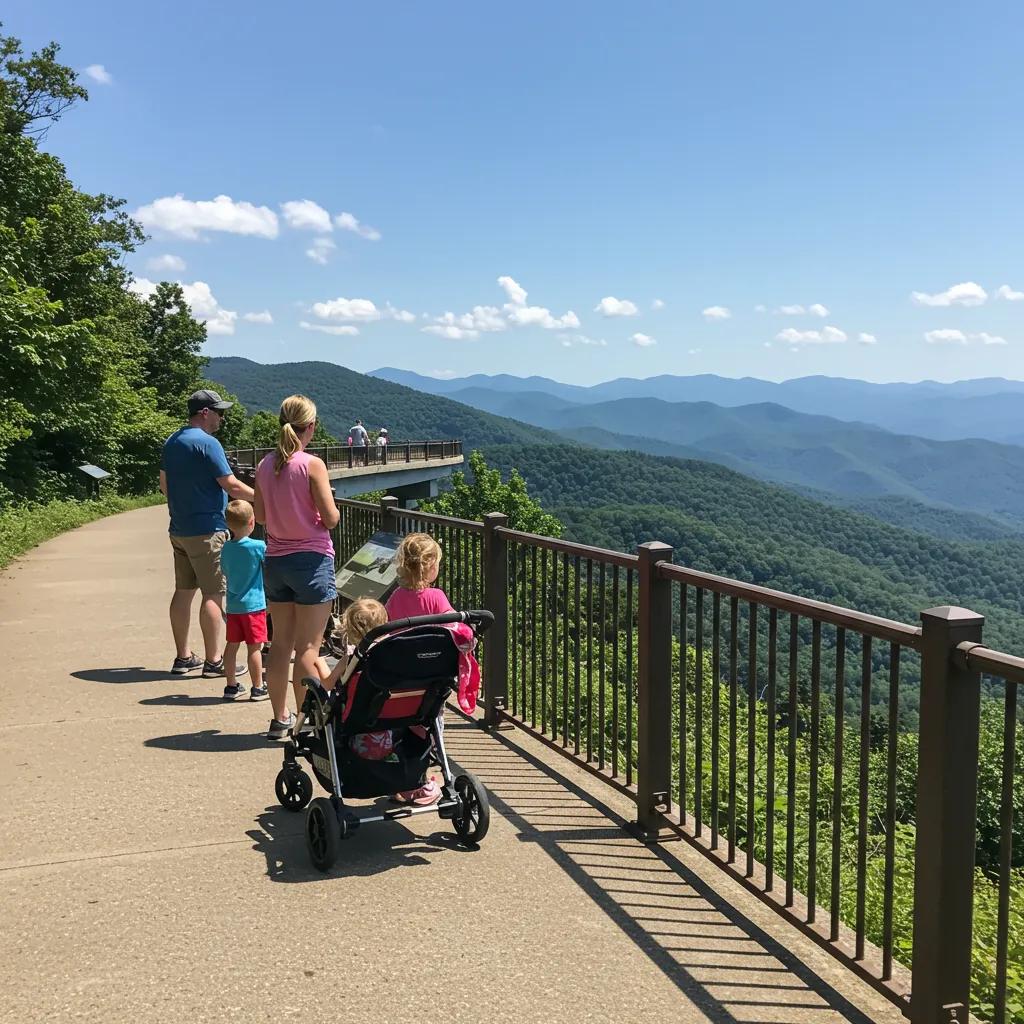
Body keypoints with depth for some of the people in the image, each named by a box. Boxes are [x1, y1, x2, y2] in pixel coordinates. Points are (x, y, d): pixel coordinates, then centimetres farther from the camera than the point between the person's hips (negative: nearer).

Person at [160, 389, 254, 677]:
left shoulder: (171, 442, 12)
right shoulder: (207, 443, -15)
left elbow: (164, 485, 20)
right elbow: (232, 485, -17)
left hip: (179, 530, 9)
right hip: (206, 531, -9)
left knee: (183, 591, 13)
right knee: (214, 594, -4)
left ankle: (183, 657, 20)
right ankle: (214, 661, -2)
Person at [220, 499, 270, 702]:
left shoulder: (226, 548, 3)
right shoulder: (258, 547, -14)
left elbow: (225, 572, 14)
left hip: (232, 606, 6)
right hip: (253, 605, -5)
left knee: (232, 645, 11)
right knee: (254, 647, 0)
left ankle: (231, 686, 19)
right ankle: (257, 688, 6)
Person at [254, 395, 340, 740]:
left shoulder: (265, 465, 3)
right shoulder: (312, 465, -14)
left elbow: (260, 516, 11)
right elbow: (331, 518, -14)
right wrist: (321, 511, 7)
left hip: (275, 561, 6)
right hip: (311, 559, -6)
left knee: (281, 642, 15)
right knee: (308, 648, 0)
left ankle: (280, 718, 24)